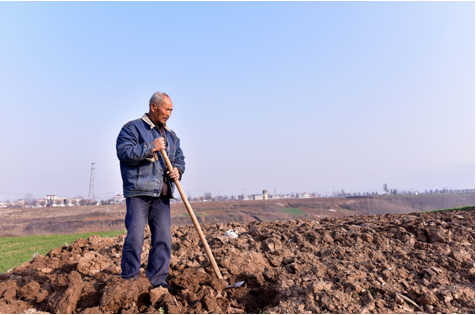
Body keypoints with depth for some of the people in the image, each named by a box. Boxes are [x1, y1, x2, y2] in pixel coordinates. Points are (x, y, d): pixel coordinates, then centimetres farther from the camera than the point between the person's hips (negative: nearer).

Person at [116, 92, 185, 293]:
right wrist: (151, 147, -16)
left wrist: (177, 170, -1)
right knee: (135, 236, -6)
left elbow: (179, 158, 21)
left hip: (162, 195, 6)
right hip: (138, 192, -5)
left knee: (163, 238, 5)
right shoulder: (132, 128, 1)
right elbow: (123, 152, -12)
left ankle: (157, 280, 16)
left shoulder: (171, 135, 20)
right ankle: (129, 279, 12)